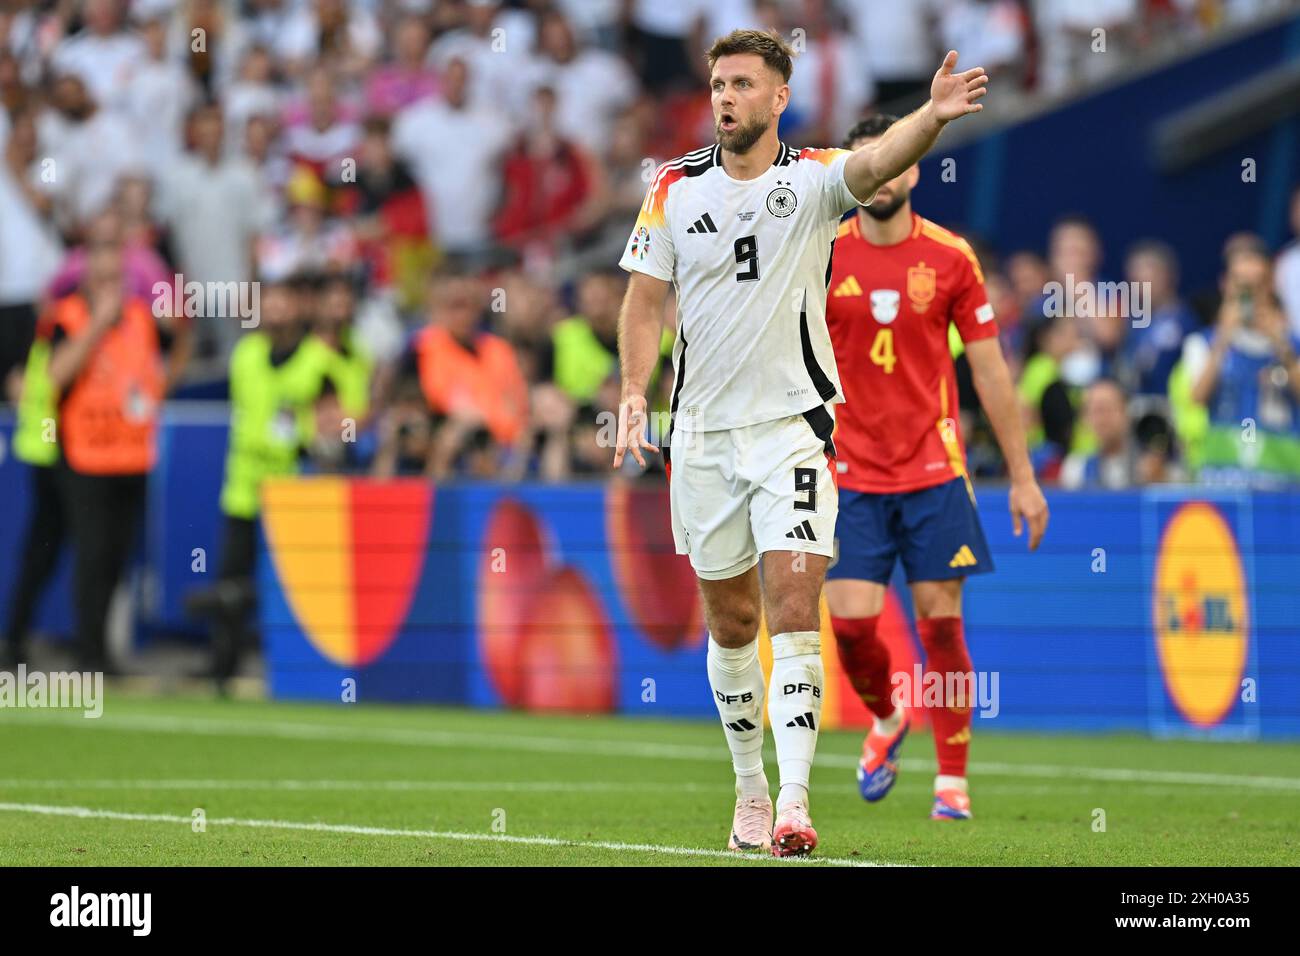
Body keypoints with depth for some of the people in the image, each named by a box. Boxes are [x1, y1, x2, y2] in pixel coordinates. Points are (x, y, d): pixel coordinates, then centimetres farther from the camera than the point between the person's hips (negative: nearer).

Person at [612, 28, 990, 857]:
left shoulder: (813, 179, -5)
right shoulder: (676, 189, 3)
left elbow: (877, 163, -26)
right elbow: (647, 298, 7)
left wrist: (932, 118, -46)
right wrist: (634, 392, -6)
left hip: (794, 423, -3)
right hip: (704, 431, 3)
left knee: (794, 602, -15)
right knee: (731, 620, 11)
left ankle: (795, 802, -20)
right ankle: (751, 789, 26)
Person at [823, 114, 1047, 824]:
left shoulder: (951, 258, 0)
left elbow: (989, 372, 5)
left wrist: (1022, 477, 4)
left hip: (934, 471, 0)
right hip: (852, 474, 0)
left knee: (941, 625, -3)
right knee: (851, 621, -8)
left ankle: (952, 782, 7)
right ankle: (886, 721, 24)